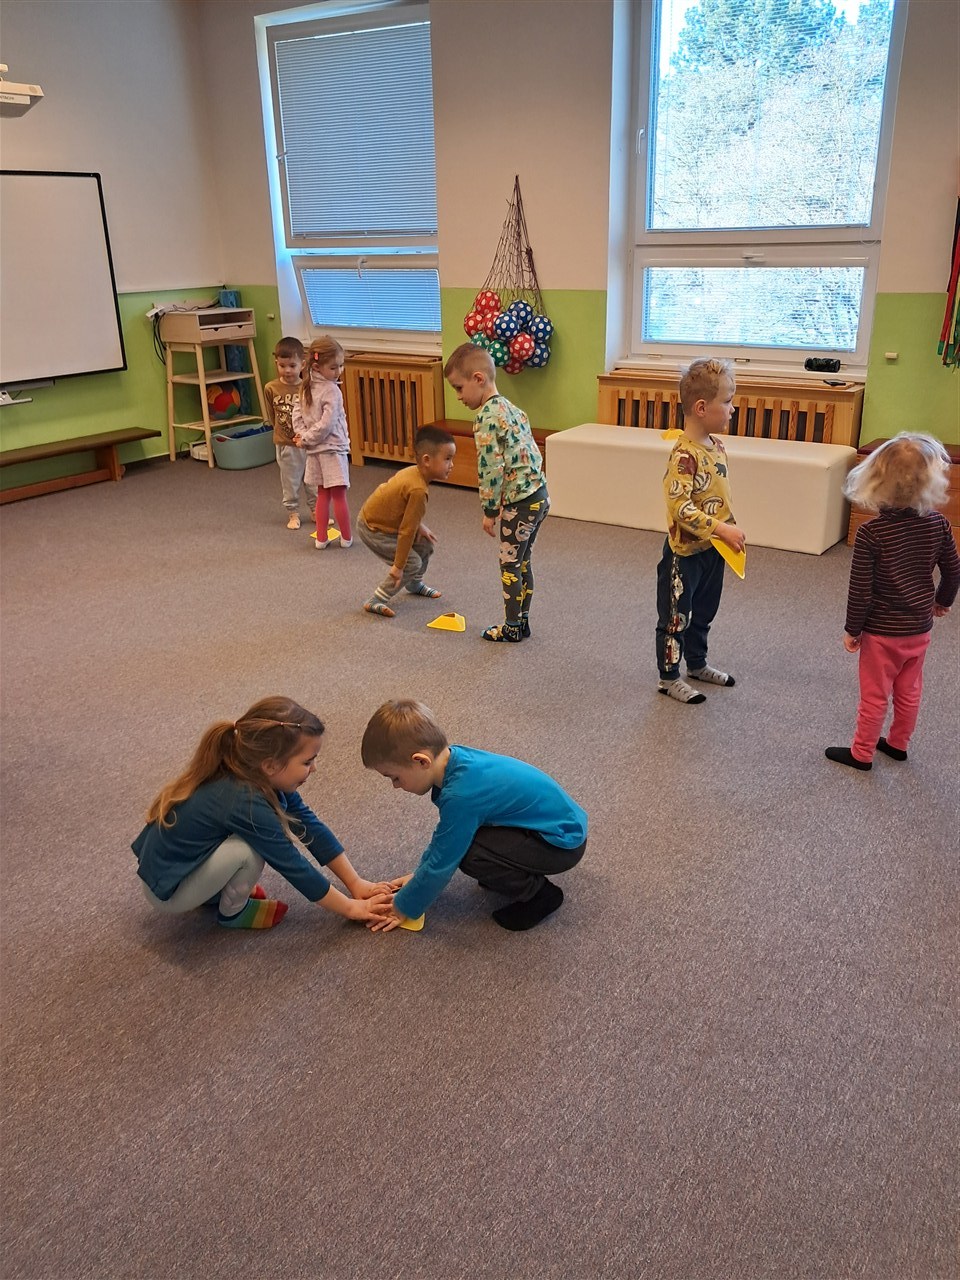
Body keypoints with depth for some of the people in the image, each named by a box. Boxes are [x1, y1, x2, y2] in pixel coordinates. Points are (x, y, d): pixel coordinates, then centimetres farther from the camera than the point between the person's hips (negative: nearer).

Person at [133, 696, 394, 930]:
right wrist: (350, 908, -12)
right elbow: (295, 867, -24)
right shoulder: (246, 803, -33)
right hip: (167, 890, -8)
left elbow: (309, 824, -3)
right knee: (250, 849, -27)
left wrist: (355, 883, -1)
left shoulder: (257, 775, -10)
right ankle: (232, 912, 2)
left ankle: (215, 893, 14)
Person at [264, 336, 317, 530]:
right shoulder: (271, 388, -7)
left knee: (313, 481, 13)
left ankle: (317, 511, 28)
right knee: (290, 482, 10)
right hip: (286, 445, 0)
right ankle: (293, 514, 23)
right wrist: (286, 433, 3)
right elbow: (271, 417, 5)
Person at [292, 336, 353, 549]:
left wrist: (303, 436, -2)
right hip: (332, 448, -7)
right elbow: (326, 424, -21)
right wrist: (306, 439, -9)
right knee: (339, 494, 1)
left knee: (323, 494, 13)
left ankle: (321, 538, 16)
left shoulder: (306, 386, 6)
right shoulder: (331, 390, -18)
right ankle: (346, 538, 11)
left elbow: (297, 414, 6)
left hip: (315, 451, 8)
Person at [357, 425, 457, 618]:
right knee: (412, 563, -9)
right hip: (372, 529, -9)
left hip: (382, 518, 9)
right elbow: (406, 531, -28)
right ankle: (376, 602, -2)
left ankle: (415, 584, 36)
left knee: (426, 543, 14)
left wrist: (418, 525, 9)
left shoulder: (413, 471, -7)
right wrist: (398, 566, -21)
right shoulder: (419, 490, -33)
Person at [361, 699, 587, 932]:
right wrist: (419, 875, 18)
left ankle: (538, 894, -2)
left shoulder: (460, 795, -31)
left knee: (469, 854, -22)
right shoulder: (455, 758, -5)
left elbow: (441, 864, -19)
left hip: (563, 842, -9)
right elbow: (444, 831, 13)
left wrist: (402, 909, -6)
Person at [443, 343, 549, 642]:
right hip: (539, 495, 9)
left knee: (510, 566, 5)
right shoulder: (509, 407, 11)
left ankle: (511, 628, 16)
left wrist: (489, 511, -9)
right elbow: (532, 454, 14)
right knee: (522, 563, 18)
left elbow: (490, 469, -19)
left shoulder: (486, 417, -16)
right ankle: (522, 621, 27)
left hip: (520, 502, -9)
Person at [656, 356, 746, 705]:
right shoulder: (685, 456, -25)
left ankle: (697, 663, 42)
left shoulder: (717, 445, 3)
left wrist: (730, 530, 13)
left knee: (703, 612, 24)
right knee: (676, 617, 7)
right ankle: (669, 677, 22)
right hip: (685, 551, -9)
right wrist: (721, 529, -29)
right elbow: (680, 507, -30)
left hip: (713, 549, 9)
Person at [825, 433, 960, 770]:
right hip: (920, 628, 4)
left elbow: (860, 590, -19)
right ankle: (898, 743, 39)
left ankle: (862, 753, 24)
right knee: (909, 691, 21)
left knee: (875, 695, 10)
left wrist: (852, 630, -6)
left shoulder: (871, 533, -23)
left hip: (882, 632, -4)